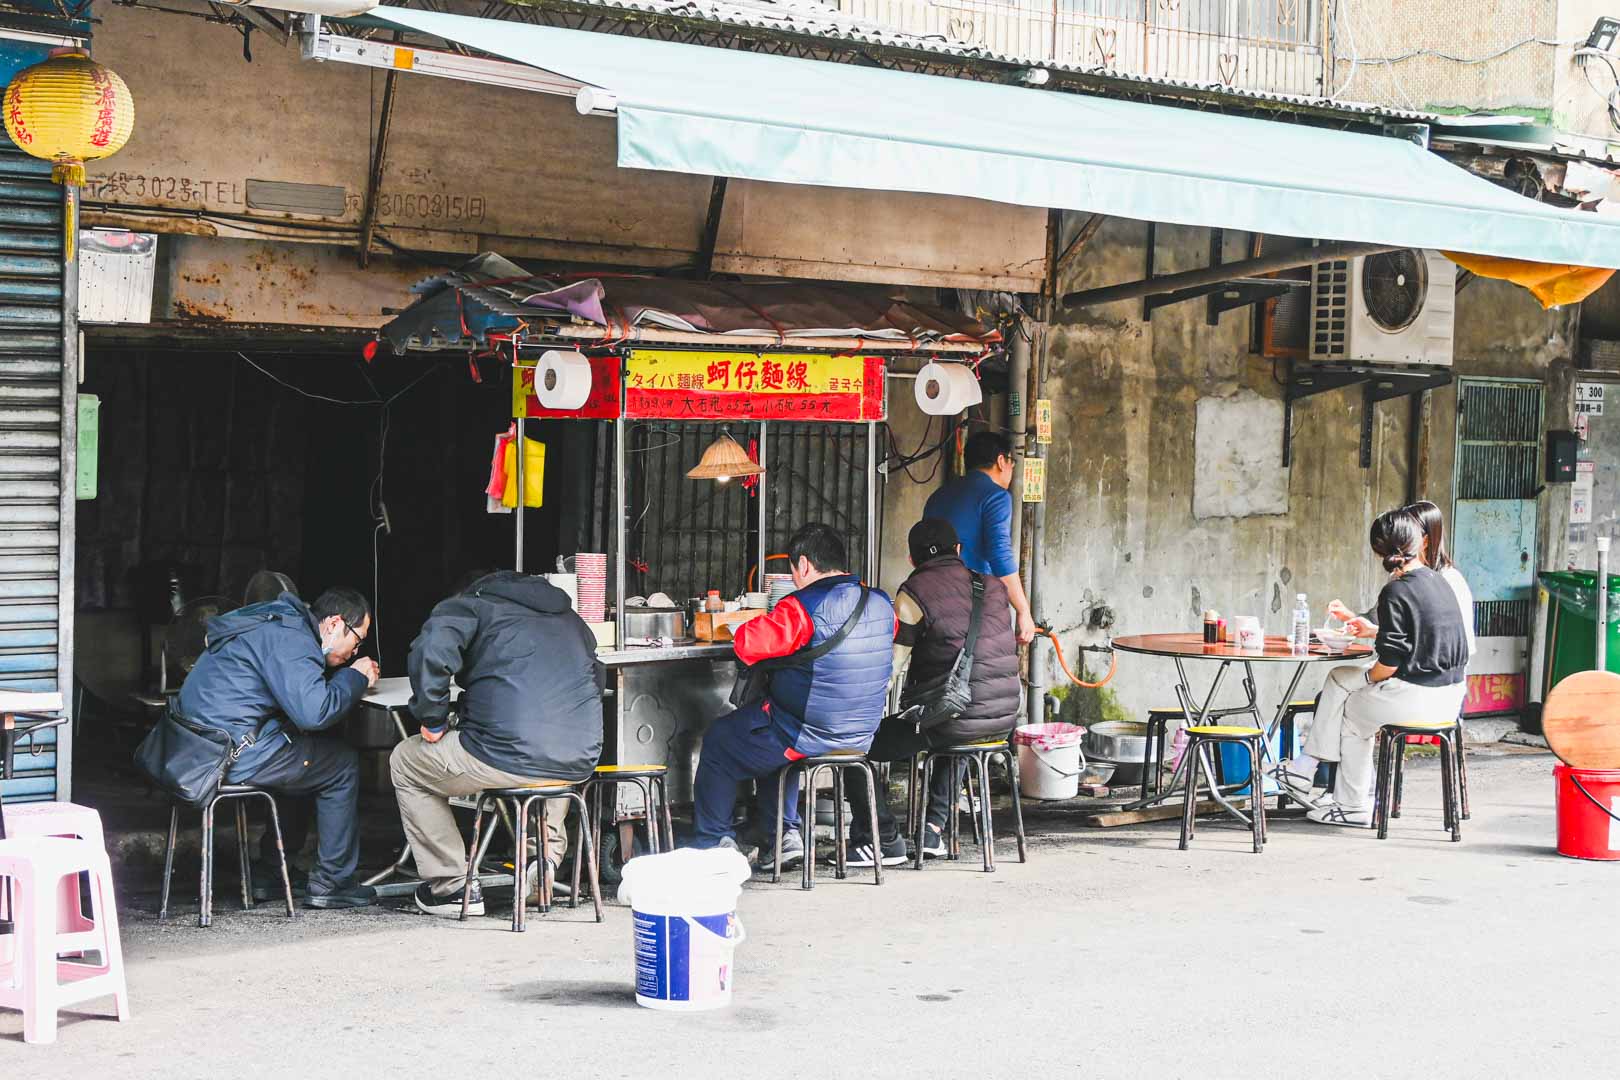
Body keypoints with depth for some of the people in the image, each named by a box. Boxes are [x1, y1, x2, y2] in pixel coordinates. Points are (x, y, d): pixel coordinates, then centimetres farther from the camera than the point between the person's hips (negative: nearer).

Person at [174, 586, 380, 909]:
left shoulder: (277, 623, 17)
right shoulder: (290, 640, -16)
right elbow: (315, 711, -24)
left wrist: (352, 675, 14)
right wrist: (355, 677, -8)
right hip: (236, 754, -10)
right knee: (343, 764, 3)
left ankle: (270, 871, 27)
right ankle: (331, 881, 9)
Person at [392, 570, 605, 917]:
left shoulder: (467, 605, 8)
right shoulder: (567, 615, 26)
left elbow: (431, 650, -13)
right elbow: (598, 676, 31)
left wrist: (432, 719, -1)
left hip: (509, 756, -6)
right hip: (579, 763, 6)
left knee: (405, 761, 20)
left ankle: (452, 886, 18)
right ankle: (547, 854, 25)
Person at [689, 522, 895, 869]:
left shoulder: (803, 607, -22)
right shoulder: (882, 605, -1)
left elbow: (748, 645, -25)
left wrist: (745, 628, 0)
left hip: (807, 736, -7)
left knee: (718, 740, 18)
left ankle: (710, 841, 27)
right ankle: (784, 834, 32)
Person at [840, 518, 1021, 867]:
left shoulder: (913, 593, -7)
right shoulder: (994, 586, 9)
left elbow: (889, 671, -10)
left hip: (950, 721, -6)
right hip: (1003, 718, 6)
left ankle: (887, 841, 9)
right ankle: (935, 827, 31)